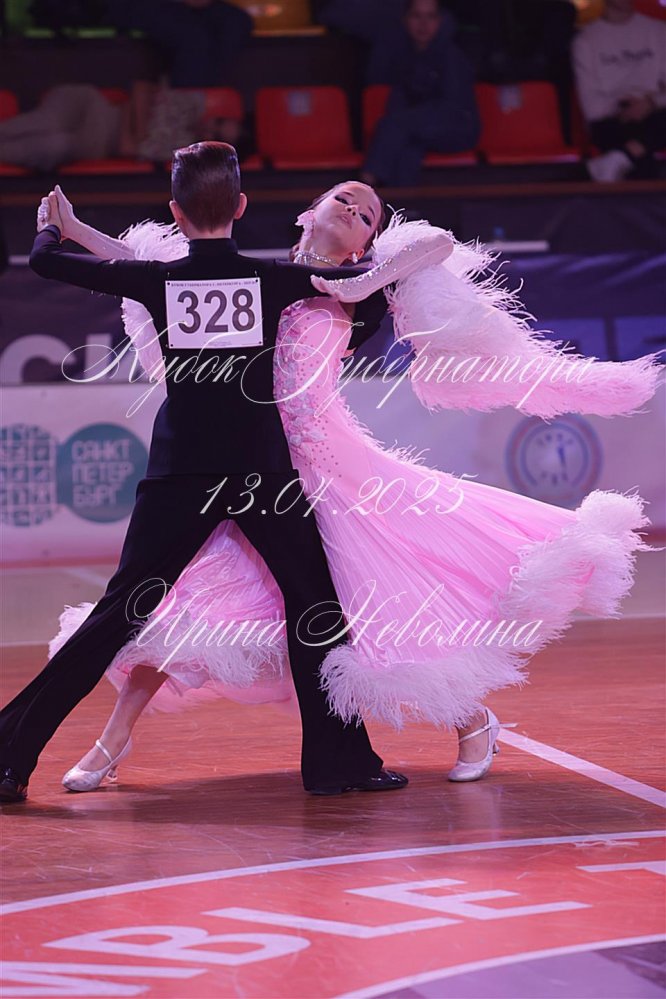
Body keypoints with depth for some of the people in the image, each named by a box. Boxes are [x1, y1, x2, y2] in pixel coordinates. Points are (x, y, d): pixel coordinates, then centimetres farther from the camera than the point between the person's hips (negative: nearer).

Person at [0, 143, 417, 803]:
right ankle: (338, 762, 11)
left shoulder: (157, 280, -4)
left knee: (118, 615, 5)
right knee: (315, 606, 12)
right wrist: (367, 234, 28)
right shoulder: (273, 279, -4)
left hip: (179, 476, 1)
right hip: (263, 471, -1)